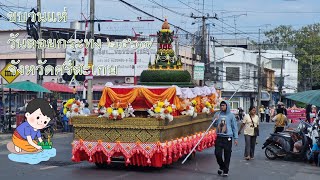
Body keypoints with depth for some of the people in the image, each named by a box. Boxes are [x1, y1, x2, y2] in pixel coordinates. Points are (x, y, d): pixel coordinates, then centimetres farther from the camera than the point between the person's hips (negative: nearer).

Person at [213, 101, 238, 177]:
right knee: (217, 153, 1)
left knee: (227, 155, 1)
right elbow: (215, 125, 10)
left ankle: (225, 171, 12)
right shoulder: (217, 114, 5)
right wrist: (215, 120, -11)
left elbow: (234, 127, 1)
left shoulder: (231, 115, -1)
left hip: (228, 137, -2)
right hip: (219, 137, 2)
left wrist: (236, 138, -2)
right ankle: (221, 166, 26)